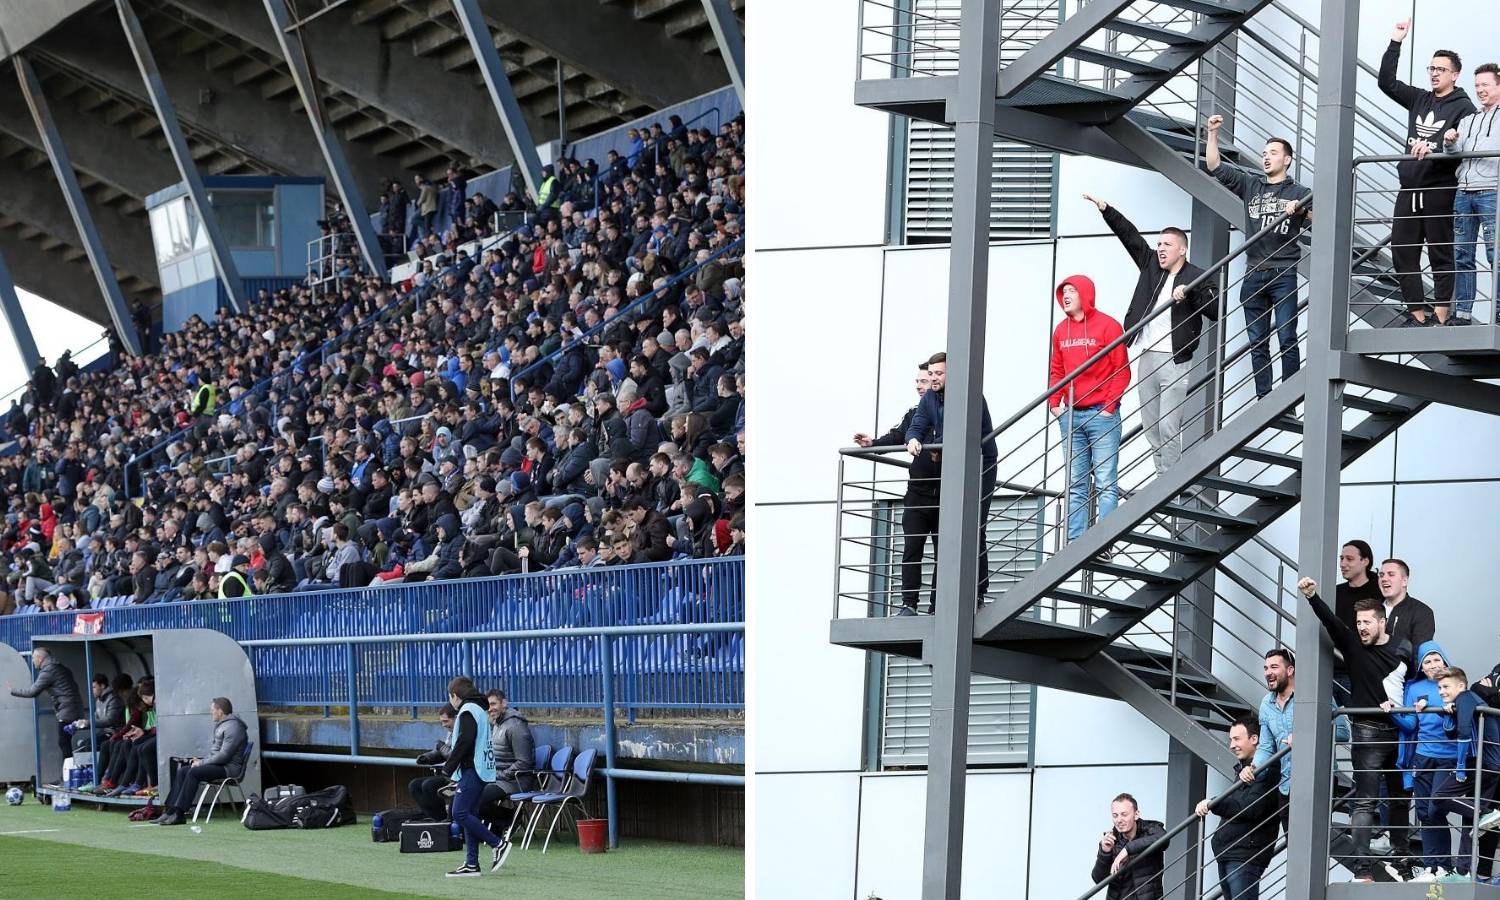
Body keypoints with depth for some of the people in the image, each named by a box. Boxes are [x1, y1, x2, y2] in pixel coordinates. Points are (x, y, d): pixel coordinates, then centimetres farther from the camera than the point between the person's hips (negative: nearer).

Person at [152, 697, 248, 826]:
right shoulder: (221, 725, 19)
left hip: (230, 767, -10)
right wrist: (201, 760, 7)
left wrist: (202, 763, -14)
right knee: (182, 771, -1)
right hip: (218, 764, 10)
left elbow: (224, 755, -21)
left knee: (193, 773, -26)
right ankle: (170, 811, -9)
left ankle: (179, 814, -27)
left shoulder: (233, 727, -14)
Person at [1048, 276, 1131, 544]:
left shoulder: (1107, 326, -4)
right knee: (1075, 485, 6)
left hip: (1101, 414, -6)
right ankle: (1075, 541, 7)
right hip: (1071, 416, 6)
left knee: (1105, 483, -7)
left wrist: (1109, 406, -11)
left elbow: (1122, 370, -5)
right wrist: (1053, 402, 4)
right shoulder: (1061, 330, 12)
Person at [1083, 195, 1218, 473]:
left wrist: (1189, 293, -24)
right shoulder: (1151, 264, 11)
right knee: (1150, 427, 9)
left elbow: (1215, 311, -13)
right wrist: (1106, 210, 6)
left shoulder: (1195, 277, -3)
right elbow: (1129, 235, 12)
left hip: (1174, 361, -6)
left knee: (1168, 427, -9)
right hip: (1146, 357, 6)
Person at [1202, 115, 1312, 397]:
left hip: (1283, 275, -4)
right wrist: (1212, 134, 2)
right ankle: (1263, 401, 6)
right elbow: (1214, 166, 12)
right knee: (1257, 343, 4)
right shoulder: (1250, 185, 15)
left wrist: (1300, 207, -21)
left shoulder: (1299, 192, 7)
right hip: (1254, 275, 4)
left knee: (1287, 339, -9)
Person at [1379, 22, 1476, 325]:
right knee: (1402, 253, 4)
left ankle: (1440, 314, -3)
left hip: (1440, 190, -6)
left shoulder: (1463, 107, -3)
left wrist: (1432, 148, -27)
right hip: (1408, 189, 6)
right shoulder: (1418, 100, 15)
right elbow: (1386, 82, 14)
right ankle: (1417, 314, 7)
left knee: (1441, 254, -3)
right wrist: (1395, 43, 7)